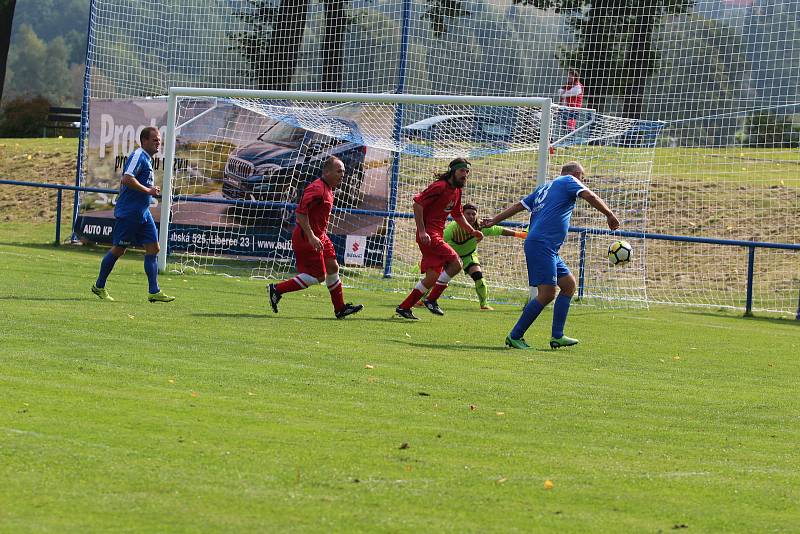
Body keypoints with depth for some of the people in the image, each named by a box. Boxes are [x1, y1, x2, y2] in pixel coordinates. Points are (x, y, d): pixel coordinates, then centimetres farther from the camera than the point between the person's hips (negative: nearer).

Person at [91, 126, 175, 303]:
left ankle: (154, 292, -2)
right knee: (118, 250, 0)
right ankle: (99, 286, 14)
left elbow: (123, 181, 25)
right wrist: (148, 190, -20)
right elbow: (127, 179, -26)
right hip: (128, 213, -9)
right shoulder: (138, 156, -13)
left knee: (153, 248, 0)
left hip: (143, 213, 9)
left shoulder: (147, 159, 17)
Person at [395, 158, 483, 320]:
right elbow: (417, 204, -17)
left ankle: (404, 307, 14)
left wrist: (472, 231, 23)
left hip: (437, 235, 10)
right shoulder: (440, 187, -13)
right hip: (428, 235, -10)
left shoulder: (456, 191, 16)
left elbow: (458, 215, 32)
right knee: (455, 263, -17)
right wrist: (422, 231, -22)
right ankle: (431, 299, -8)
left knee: (433, 276, 7)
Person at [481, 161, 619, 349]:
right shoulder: (569, 182, 4)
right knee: (547, 294, -12)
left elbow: (519, 205, 26)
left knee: (569, 284, 11)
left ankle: (557, 336, 7)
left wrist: (494, 220, 27)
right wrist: (609, 214, -5)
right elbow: (589, 196, -11)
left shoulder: (544, 188, 26)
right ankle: (515, 336, -7)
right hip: (542, 245, -10)